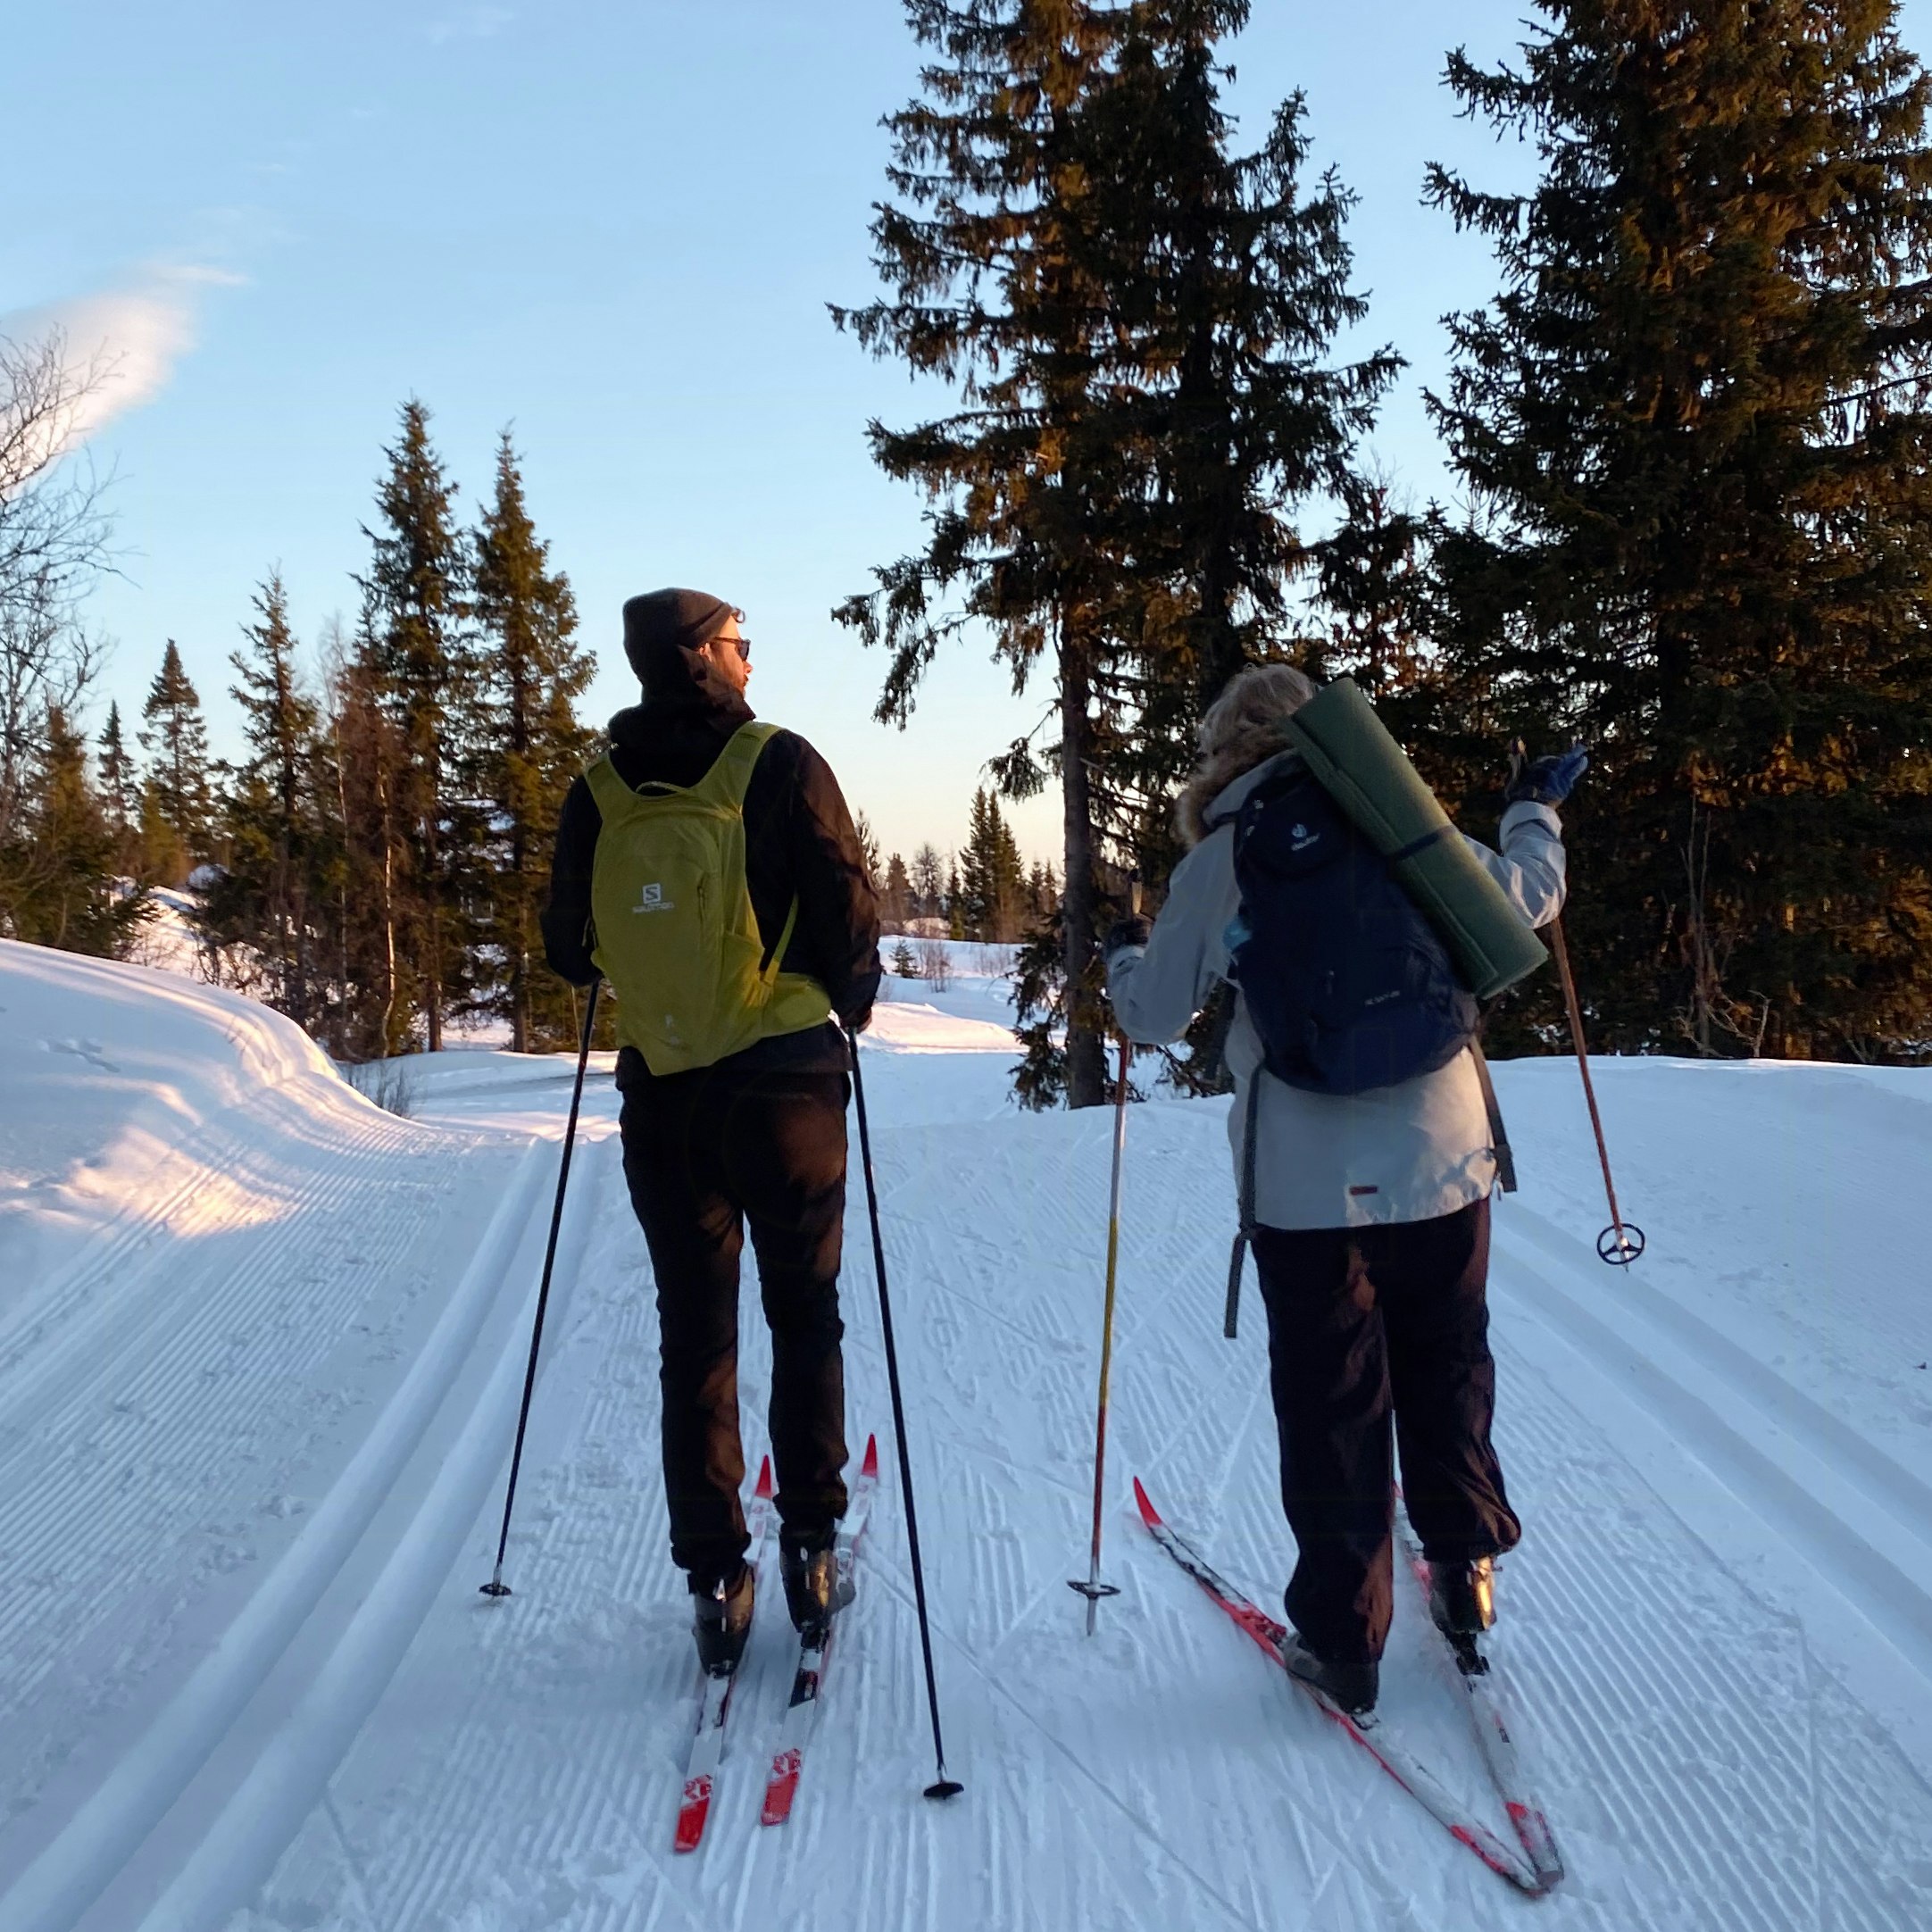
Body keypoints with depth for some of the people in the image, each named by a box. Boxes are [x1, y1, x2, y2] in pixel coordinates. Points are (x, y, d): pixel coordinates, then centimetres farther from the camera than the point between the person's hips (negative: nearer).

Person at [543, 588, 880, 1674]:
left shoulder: (600, 792, 1)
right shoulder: (779, 766, -9)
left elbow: (570, 949, 5)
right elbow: (847, 913, -9)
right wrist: (853, 1001, 11)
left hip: (661, 1092, 3)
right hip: (783, 1078, -2)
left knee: (695, 1332, 10)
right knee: (804, 1317, 12)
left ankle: (714, 1575, 12)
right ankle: (811, 1544, 14)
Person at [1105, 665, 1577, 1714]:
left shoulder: (1218, 864, -3)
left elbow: (1154, 1016, 3)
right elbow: (1526, 896, 12)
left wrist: (1123, 955, 25)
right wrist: (1535, 810, 32)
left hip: (1306, 1185, -2)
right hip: (1444, 1162, 2)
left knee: (1330, 1405, 7)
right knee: (1447, 1371, 21)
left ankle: (1341, 1637, 13)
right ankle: (1463, 1567, 32)